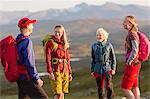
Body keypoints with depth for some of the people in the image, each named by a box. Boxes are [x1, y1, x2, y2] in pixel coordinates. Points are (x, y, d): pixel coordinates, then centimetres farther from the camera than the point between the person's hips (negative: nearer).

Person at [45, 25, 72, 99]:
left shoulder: (65, 44, 13)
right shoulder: (51, 43, -4)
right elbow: (48, 59, -9)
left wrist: (70, 73, 14)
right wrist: (50, 72, -17)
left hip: (65, 70, 6)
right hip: (56, 70, -6)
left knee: (62, 93, 7)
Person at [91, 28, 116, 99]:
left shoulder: (108, 45, 1)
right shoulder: (94, 46, 9)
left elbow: (113, 58, 4)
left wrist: (113, 68, -2)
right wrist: (92, 70, 12)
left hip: (107, 69, -3)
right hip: (98, 69, 3)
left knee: (109, 86, -9)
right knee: (100, 87, 6)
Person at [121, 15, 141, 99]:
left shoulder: (132, 34, -19)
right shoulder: (132, 33, 10)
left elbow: (135, 50, -29)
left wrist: (129, 61, -20)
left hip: (132, 64, -10)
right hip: (136, 64, 10)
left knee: (125, 88, -4)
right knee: (134, 86, 16)